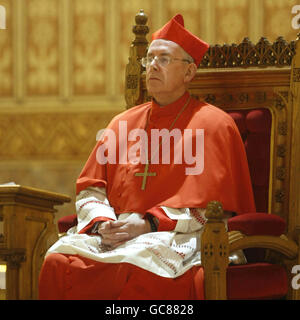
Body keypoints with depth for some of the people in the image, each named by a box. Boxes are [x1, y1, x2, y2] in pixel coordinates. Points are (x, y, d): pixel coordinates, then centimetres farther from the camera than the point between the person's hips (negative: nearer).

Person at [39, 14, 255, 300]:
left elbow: (208, 204, -4)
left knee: (142, 269, -39)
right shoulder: (124, 123, 20)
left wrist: (150, 224, -14)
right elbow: (90, 189, 17)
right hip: (112, 233, 4)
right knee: (57, 262, -26)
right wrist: (102, 222, -5)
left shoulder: (212, 124, 4)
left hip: (179, 235, -4)